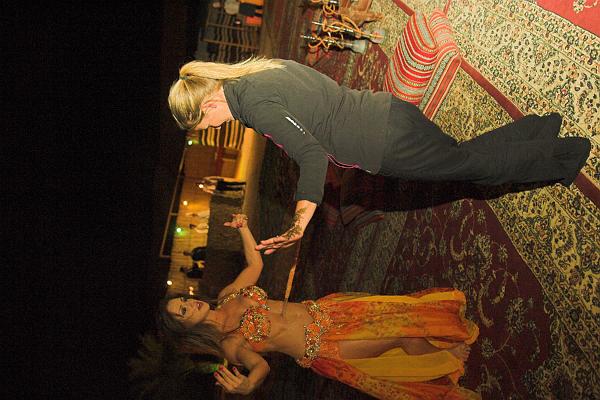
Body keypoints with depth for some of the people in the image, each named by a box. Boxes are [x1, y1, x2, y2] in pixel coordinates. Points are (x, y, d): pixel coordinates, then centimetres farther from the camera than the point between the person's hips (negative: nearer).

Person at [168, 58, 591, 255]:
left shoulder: (258, 106, -21)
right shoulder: (259, 71, 6)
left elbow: (313, 155, -30)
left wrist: (300, 224, -34)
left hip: (388, 145, -8)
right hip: (387, 110, 8)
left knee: (476, 164, 9)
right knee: (464, 155, 22)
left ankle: (562, 155, 20)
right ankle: (541, 128, 31)